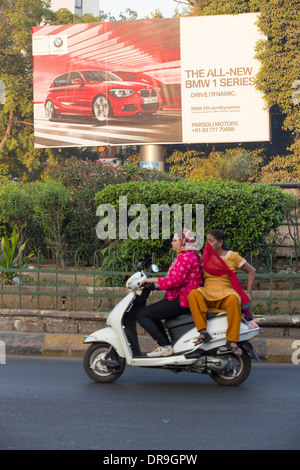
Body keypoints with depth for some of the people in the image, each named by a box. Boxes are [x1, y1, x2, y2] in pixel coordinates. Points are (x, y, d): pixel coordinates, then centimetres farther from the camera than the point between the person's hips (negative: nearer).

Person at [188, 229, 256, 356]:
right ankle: (203, 332, -36)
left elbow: (251, 271, 14)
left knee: (233, 299, -40)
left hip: (226, 293, -2)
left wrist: (248, 292, 6)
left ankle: (232, 340, -36)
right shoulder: (205, 255, 16)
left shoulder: (232, 256, 8)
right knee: (193, 294, -33)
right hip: (208, 293, 2)